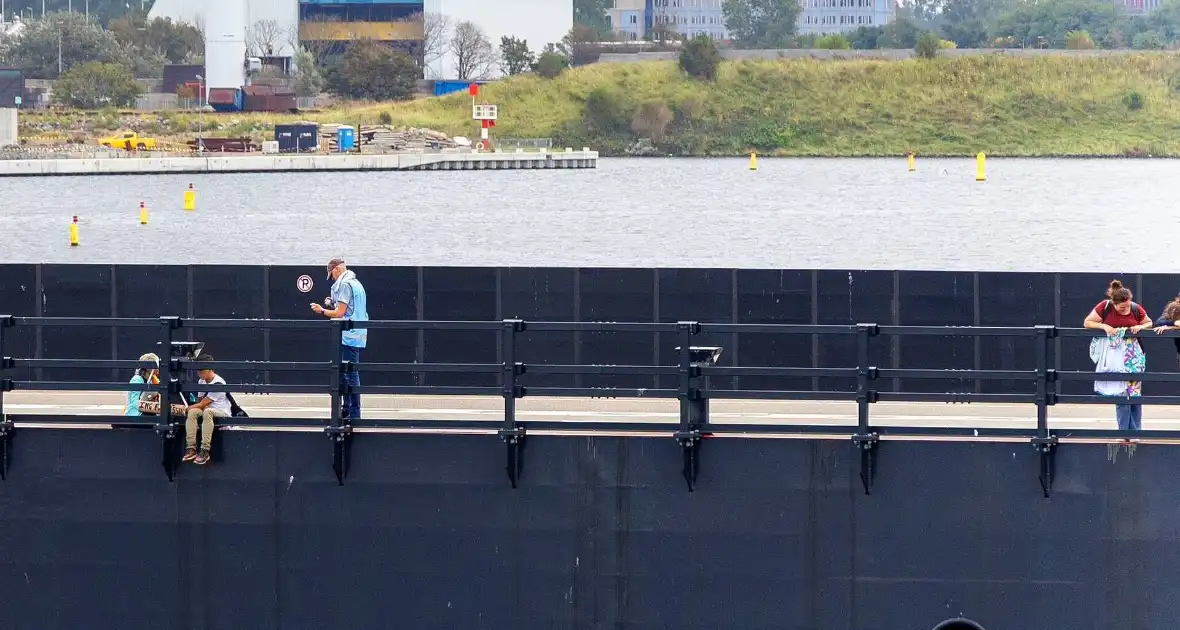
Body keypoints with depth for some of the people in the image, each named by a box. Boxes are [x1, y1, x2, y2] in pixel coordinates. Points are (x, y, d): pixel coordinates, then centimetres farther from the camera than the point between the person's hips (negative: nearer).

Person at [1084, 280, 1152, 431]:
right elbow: (1087, 322, -3)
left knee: (1135, 392, -1)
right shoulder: (1104, 307, -10)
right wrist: (1104, 326, -19)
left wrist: (1140, 327, -10)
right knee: (1120, 393, -2)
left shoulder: (1136, 309, -5)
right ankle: (1124, 432, 4)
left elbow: (1149, 323, 12)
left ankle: (1135, 432, 7)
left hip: (1133, 355, 1)